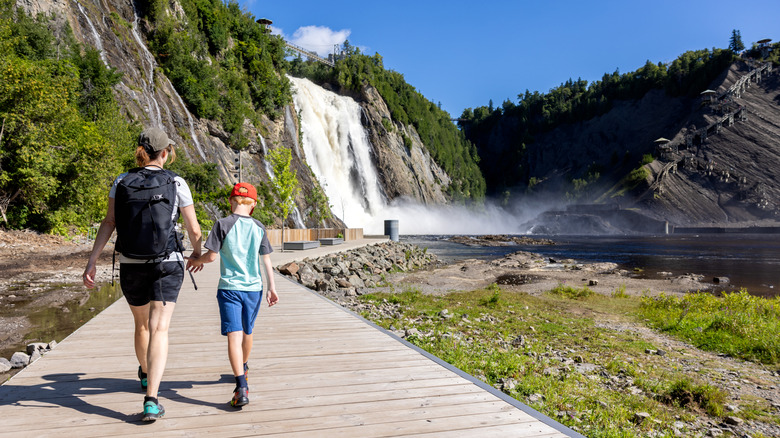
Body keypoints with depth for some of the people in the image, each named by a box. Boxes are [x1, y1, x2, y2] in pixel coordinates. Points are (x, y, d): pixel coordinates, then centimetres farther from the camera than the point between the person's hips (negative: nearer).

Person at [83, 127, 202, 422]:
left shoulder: (122, 181, 2)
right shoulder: (177, 183, -4)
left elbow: (109, 223, -6)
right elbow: (194, 230, -2)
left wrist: (92, 262, -4)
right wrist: (197, 252, 17)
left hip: (130, 265, 3)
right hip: (167, 264, -3)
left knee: (141, 324, 24)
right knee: (159, 329, -6)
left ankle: (145, 373, 48)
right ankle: (151, 399, -18)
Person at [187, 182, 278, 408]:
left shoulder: (223, 224, -7)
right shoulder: (259, 227, 3)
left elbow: (211, 255, -7)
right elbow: (267, 260, 5)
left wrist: (196, 261, 14)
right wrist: (271, 288, 12)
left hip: (229, 288, -4)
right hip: (253, 288, 4)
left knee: (234, 335, -9)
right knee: (247, 332, 21)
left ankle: (242, 388, -20)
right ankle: (243, 368, 45)